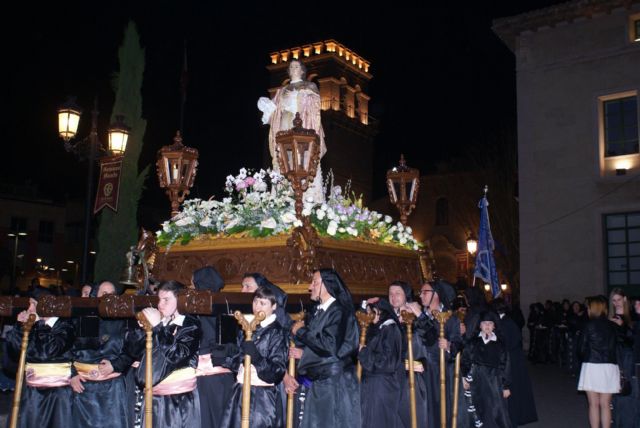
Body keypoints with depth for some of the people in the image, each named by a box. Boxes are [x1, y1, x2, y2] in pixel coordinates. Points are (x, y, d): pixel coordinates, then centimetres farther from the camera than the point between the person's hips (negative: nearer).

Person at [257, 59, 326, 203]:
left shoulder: (310, 87, 14)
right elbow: (275, 113, 19)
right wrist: (269, 108, -2)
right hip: (284, 131, 4)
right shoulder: (281, 91, 25)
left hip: (304, 130, -3)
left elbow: (315, 110, 3)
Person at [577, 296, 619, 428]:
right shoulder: (612, 325, 5)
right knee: (605, 405, 9)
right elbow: (614, 347, 9)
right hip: (610, 367, 4)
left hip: (592, 366, -3)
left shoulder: (589, 324, -6)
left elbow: (581, 348, -3)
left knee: (594, 404, 4)